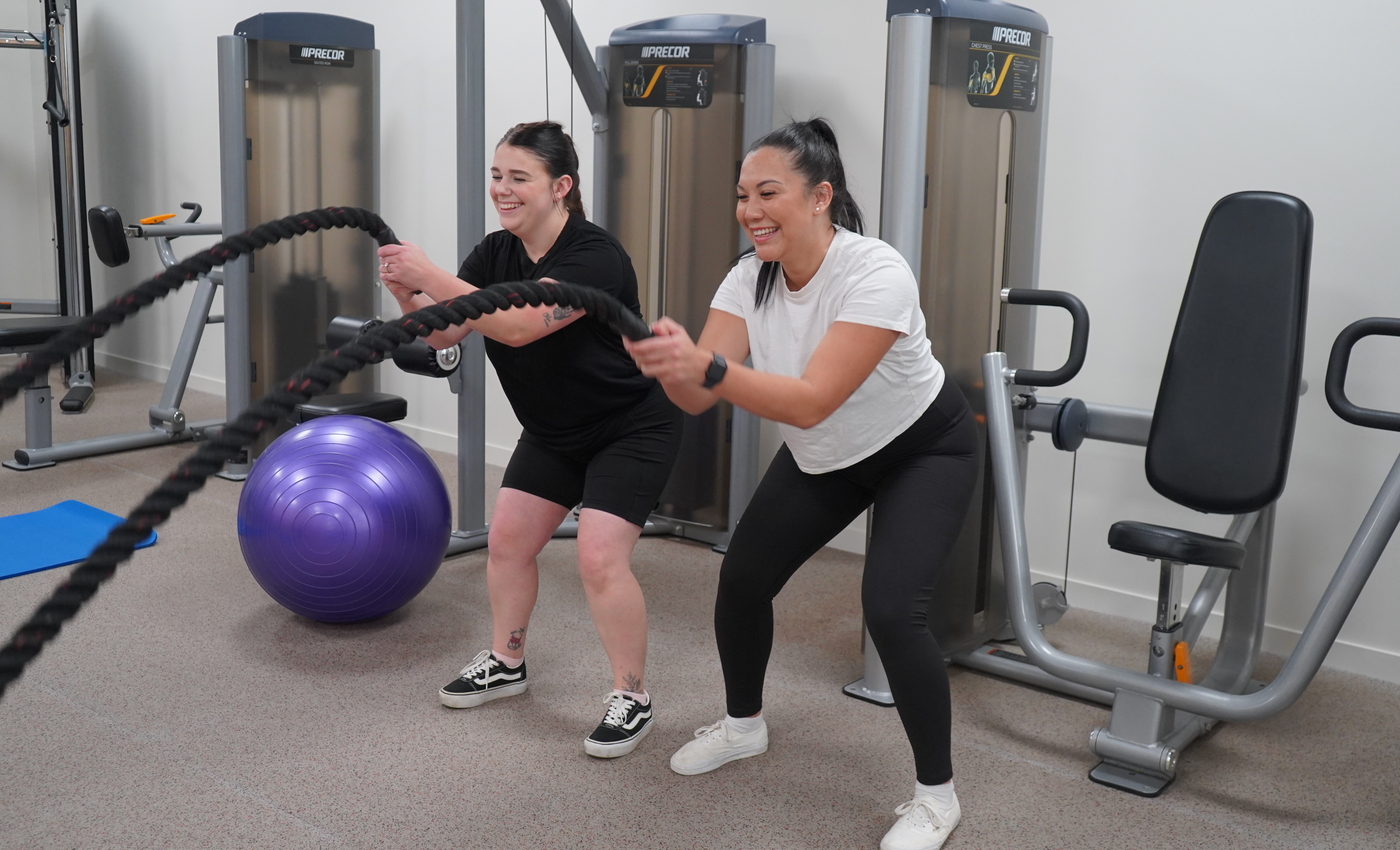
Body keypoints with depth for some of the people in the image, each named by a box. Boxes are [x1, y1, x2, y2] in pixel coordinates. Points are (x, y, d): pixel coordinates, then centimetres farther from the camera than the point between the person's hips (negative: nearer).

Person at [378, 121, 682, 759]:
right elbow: (443, 332, -8)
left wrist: (430, 275, -43)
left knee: (599, 557, -16)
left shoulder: (594, 256, -28)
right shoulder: (495, 254, -4)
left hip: (630, 430, -8)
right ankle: (505, 663, 30)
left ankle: (632, 698, 1)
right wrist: (408, 294, -28)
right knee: (508, 539, 9)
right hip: (553, 430, 8)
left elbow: (519, 325, -41)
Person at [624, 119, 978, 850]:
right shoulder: (750, 278, -16)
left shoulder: (876, 275, -34)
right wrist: (666, 363, -45)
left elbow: (810, 402, -42)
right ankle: (743, 724, 32)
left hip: (923, 451, -6)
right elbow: (697, 397, -23)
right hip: (825, 457, 7)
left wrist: (708, 366, -53)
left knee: (890, 608, -21)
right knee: (743, 576, 5)